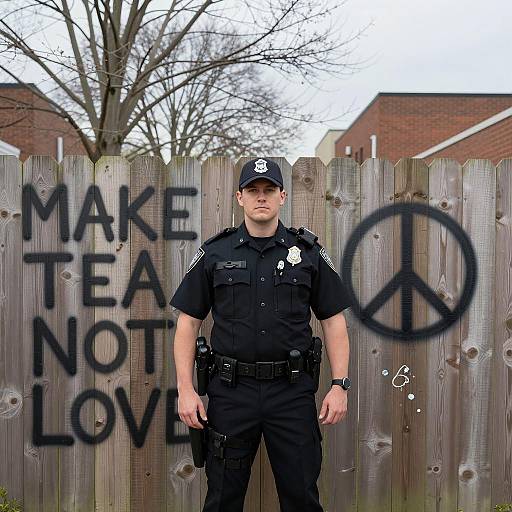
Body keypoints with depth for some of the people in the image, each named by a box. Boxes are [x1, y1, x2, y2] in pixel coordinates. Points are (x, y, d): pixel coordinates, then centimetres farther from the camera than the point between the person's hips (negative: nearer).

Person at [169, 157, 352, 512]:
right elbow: (188, 322, 4)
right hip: (231, 390, 0)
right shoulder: (214, 253, 3)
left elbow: (333, 321, 5)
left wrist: (340, 385, -4)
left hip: (292, 390, 0)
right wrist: (186, 389, -4)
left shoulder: (309, 252, 4)